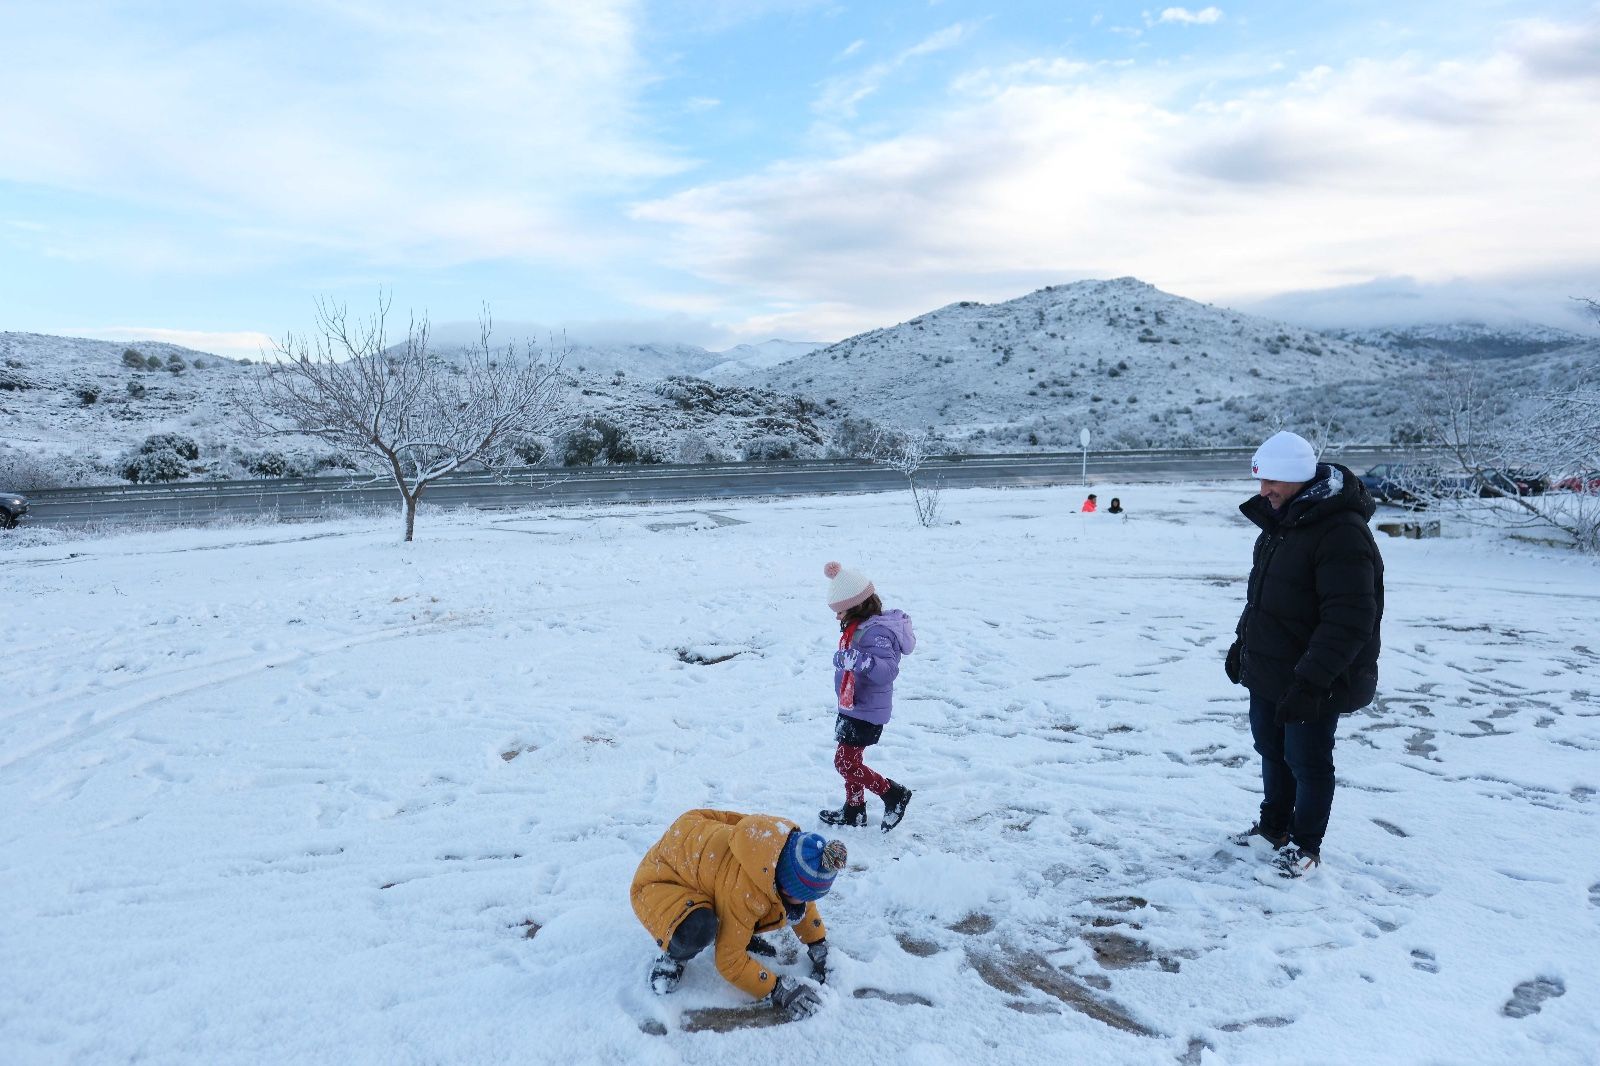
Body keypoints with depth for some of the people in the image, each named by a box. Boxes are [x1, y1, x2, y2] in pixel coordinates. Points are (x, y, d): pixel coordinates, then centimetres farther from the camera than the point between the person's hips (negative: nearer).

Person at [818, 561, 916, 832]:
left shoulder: (876, 631, -25)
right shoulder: (861, 626, 6)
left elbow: (888, 668, -37)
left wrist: (861, 660, -50)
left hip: (866, 712, -10)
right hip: (853, 707, 10)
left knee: (845, 762, -7)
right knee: (850, 760, 19)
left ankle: (894, 794, 5)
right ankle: (854, 810, 33)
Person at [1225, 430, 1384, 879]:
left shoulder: (1341, 533, -24)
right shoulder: (1281, 520, 7)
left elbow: (1349, 622, -28)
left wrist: (1311, 681, -29)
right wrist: (1242, 641, 19)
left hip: (1313, 685, -9)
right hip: (1267, 674, 9)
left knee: (1308, 764, 8)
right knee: (1271, 751, 21)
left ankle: (1305, 845, 26)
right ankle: (1274, 826, 40)